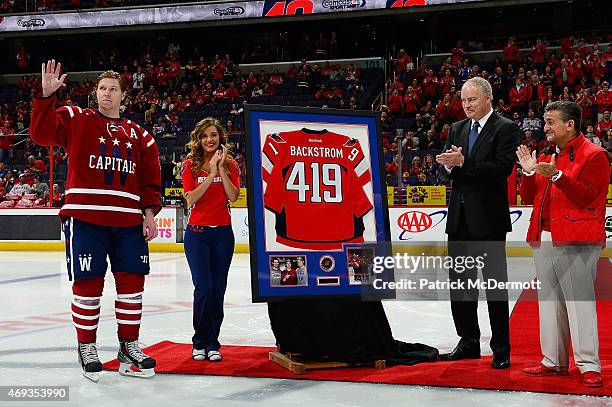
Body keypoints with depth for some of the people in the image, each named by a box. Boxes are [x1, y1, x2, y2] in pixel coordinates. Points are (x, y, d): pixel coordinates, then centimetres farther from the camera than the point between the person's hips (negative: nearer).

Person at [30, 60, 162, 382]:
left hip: (128, 222, 4)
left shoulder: (138, 135, 15)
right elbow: (42, 133, -10)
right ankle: (86, 348, 14)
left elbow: (150, 178, 14)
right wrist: (46, 96, -20)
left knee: (132, 282, 6)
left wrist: (149, 212, 4)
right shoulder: (76, 120, 5)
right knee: (88, 283, -1)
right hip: (84, 217, -4)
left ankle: (129, 347, 19)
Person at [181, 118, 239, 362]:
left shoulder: (230, 165, 6)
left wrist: (221, 169, -14)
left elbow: (233, 197, -8)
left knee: (218, 289, 2)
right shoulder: (190, 165, 2)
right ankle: (200, 342, 6)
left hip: (222, 232, 2)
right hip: (197, 232, -2)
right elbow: (191, 199, -11)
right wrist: (211, 172, -14)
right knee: (204, 288, -10)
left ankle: (212, 343, 12)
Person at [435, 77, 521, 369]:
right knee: (460, 282, 12)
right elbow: (447, 166, 9)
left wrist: (462, 162, -22)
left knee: (495, 284, 1)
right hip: (460, 217, 7)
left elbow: (501, 169, -17)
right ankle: (469, 342, 24)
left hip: (488, 218, -6)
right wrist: (449, 164, -15)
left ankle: (501, 350, 10)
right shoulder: (457, 129, 14)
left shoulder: (506, 129, -6)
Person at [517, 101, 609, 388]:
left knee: (579, 301, -8)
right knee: (549, 301, 11)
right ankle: (554, 361, 19)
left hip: (576, 241, -8)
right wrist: (529, 173, 1)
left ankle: (589, 366, -3)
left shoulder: (593, 155, -4)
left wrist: (557, 176, -24)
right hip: (545, 240, 8)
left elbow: (587, 195, -15)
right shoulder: (548, 158, 19)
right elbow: (528, 197, 17)